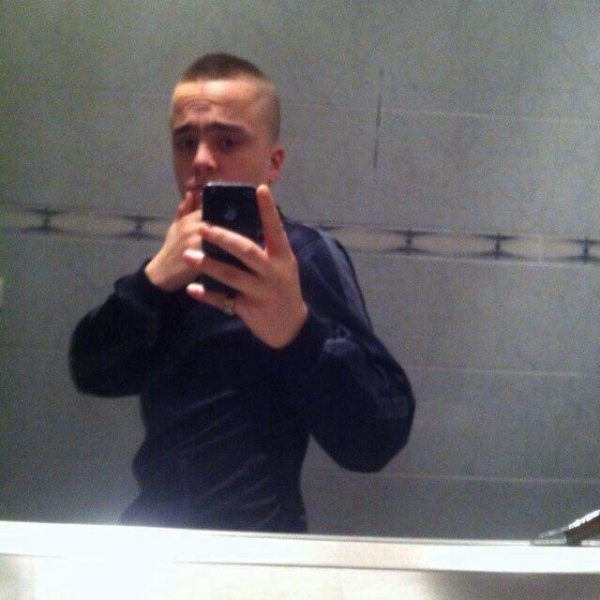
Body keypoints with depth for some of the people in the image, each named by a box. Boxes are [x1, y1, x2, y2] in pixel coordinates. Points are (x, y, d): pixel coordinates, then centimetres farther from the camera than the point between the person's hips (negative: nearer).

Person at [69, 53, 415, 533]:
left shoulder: (305, 256, -16)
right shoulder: (187, 260, 5)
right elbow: (93, 373, -3)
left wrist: (296, 331, -43)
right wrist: (153, 279, -18)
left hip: (247, 546, -5)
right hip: (158, 527, 5)